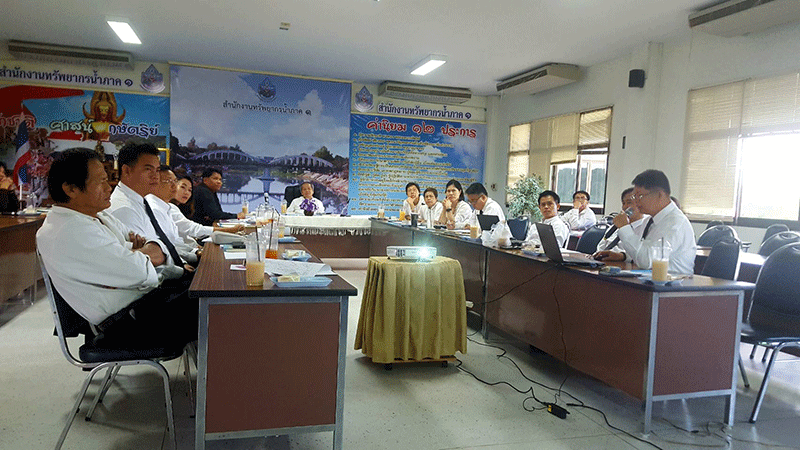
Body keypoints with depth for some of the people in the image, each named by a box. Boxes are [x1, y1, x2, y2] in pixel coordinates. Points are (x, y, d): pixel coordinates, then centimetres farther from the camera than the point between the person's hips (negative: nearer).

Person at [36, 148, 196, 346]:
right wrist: (146, 252, -3)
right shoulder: (69, 231, -17)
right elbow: (137, 272, -25)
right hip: (129, 318, -10)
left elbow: (159, 250, 14)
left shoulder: (99, 215, 15)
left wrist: (140, 253, -8)